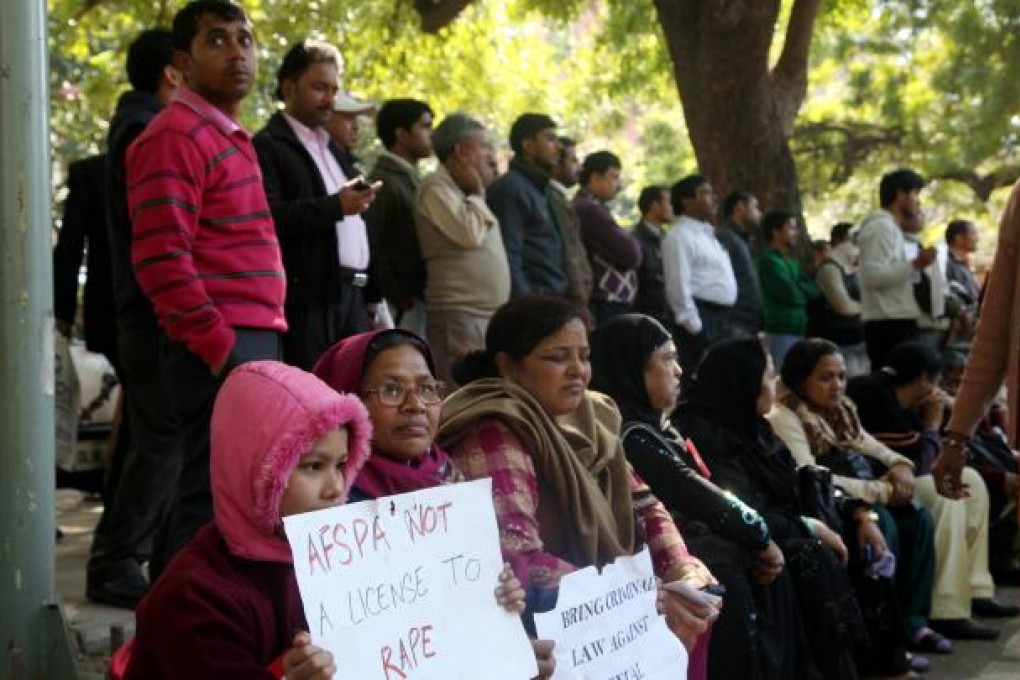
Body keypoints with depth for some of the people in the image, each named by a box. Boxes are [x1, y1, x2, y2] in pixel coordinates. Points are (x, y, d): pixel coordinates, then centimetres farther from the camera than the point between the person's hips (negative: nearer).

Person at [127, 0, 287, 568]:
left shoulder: (231, 136, 20)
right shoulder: (175, 136, -10)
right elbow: (162, 258, -18)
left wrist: (265, 335, 18)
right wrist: (217, 344, -19)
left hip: (256, 339, 9)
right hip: (222, 347, -9)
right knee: (214, 495, -7)